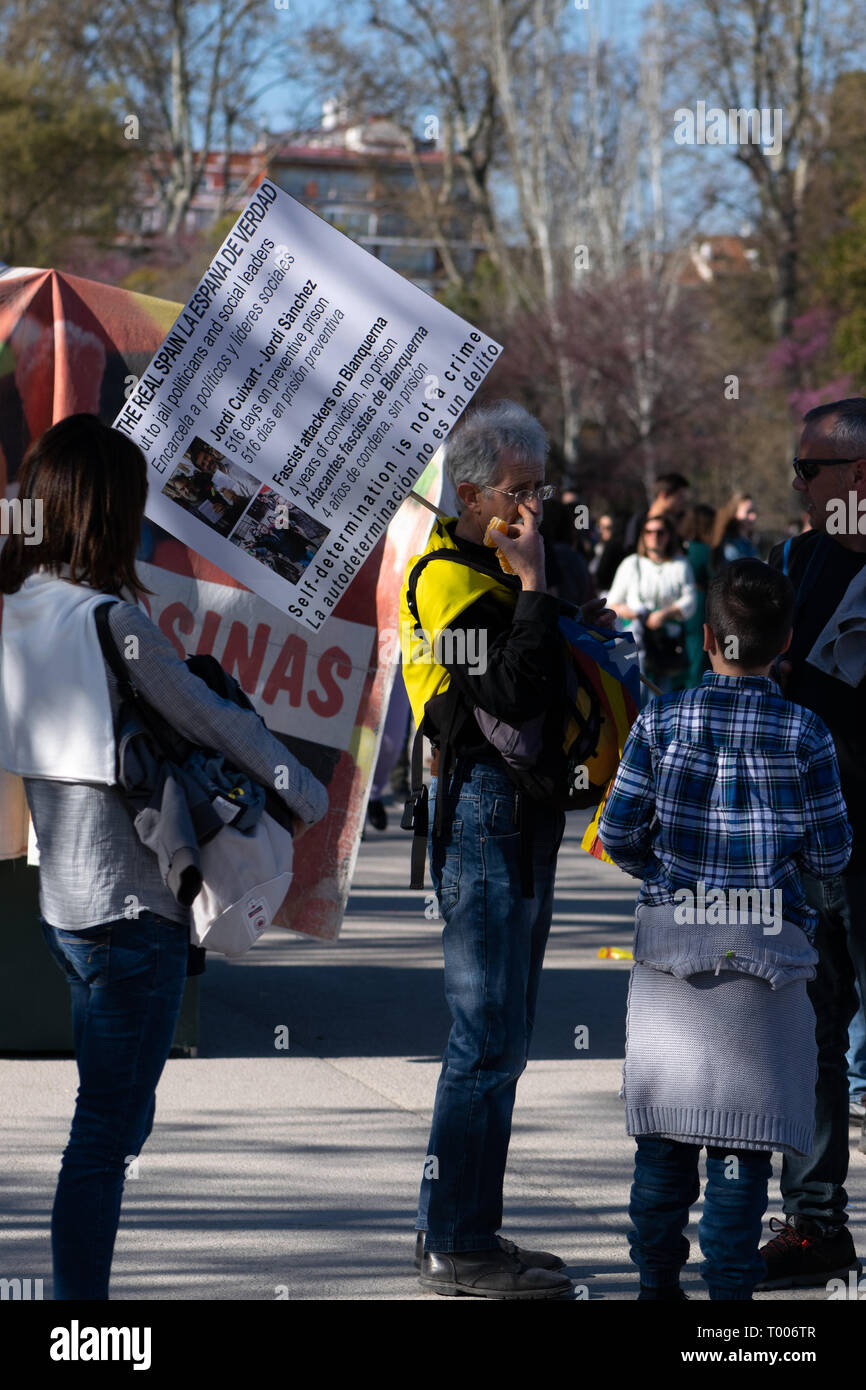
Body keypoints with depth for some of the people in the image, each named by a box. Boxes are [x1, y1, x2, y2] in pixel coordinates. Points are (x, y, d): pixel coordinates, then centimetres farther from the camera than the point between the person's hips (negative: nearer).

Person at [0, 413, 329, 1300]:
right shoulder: (105, 618, -20)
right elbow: (212, 720, -9)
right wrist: (306, 793, 6)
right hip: (128, 904, -8)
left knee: (115, 1123, 25)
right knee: (105, 1133, -3)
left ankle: (76, 1294, 32)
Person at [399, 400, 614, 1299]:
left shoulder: (495, 570, 18)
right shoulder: (451, 581, -13)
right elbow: (515, 698, -25)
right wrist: (533, 586, -21)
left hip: (522, 820, 10)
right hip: (483, 812, -10)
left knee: (499, 1037, 13)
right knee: (488, 1038, -9)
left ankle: (462, 1231, 20)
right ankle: (457, 1249, -5)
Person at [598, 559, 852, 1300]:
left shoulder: (661, 720, -5)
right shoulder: (804, 733, -8)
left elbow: (617, 834, -3)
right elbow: (830, 856, -4)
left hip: (670, 937, 2)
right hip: (765, 945, -2)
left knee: (664, 1131, 12)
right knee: (744, 1136, 3)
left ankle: (658, 1281, 18)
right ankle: (730, 1286, 3)